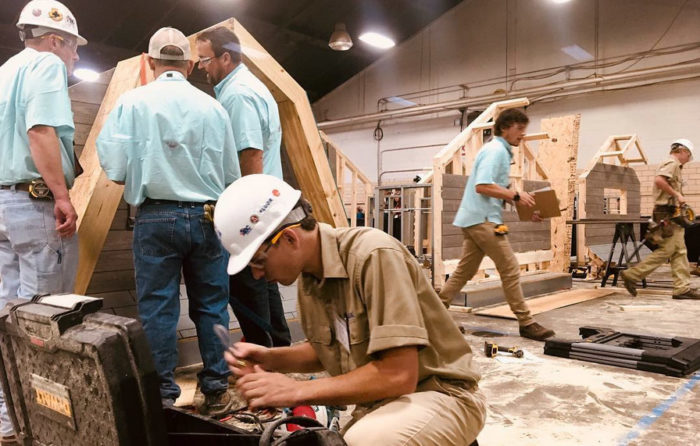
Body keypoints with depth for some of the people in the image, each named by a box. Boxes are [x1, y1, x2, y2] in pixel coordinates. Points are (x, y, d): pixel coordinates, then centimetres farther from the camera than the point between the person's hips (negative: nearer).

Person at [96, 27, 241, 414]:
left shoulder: (132, 102, -3)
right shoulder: (212, 107, 1)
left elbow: (115, 169, -7)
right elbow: (232, 175, 3)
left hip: (156, 219, -1)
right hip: (207, 218, 2)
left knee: (157, 309, 7)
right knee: (211, 306, 11)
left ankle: (161, 396, 14)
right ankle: (216, 390, 20)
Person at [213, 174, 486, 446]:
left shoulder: (374, 256, -25)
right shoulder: (308, 273, 0)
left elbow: (399, 375, -29)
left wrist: (297, 390, -22)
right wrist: (271, 358, -3)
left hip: (439, 394, -7)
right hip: (379, 402, 7)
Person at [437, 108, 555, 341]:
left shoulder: (501, 151, 20)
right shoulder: (495, 150, -11)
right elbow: (482, 186, -23)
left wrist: (522, 205, 11)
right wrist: (516, 196, -18)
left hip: (476, 219, 10)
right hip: (483, 218, -10)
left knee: (464, 271, 13)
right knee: (510, 269, -6)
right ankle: (526, 323, 1)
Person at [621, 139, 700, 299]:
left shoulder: (675, 166, 25)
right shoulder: (672, 163, -7)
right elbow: (659, 180, -26)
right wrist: (677, 194, -20)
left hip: (672, 214, 11)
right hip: (667, 213, -11)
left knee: (680, 251, 7)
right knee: (666, 250, -10)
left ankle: (682, 288, 8)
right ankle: (632, 275, -7)